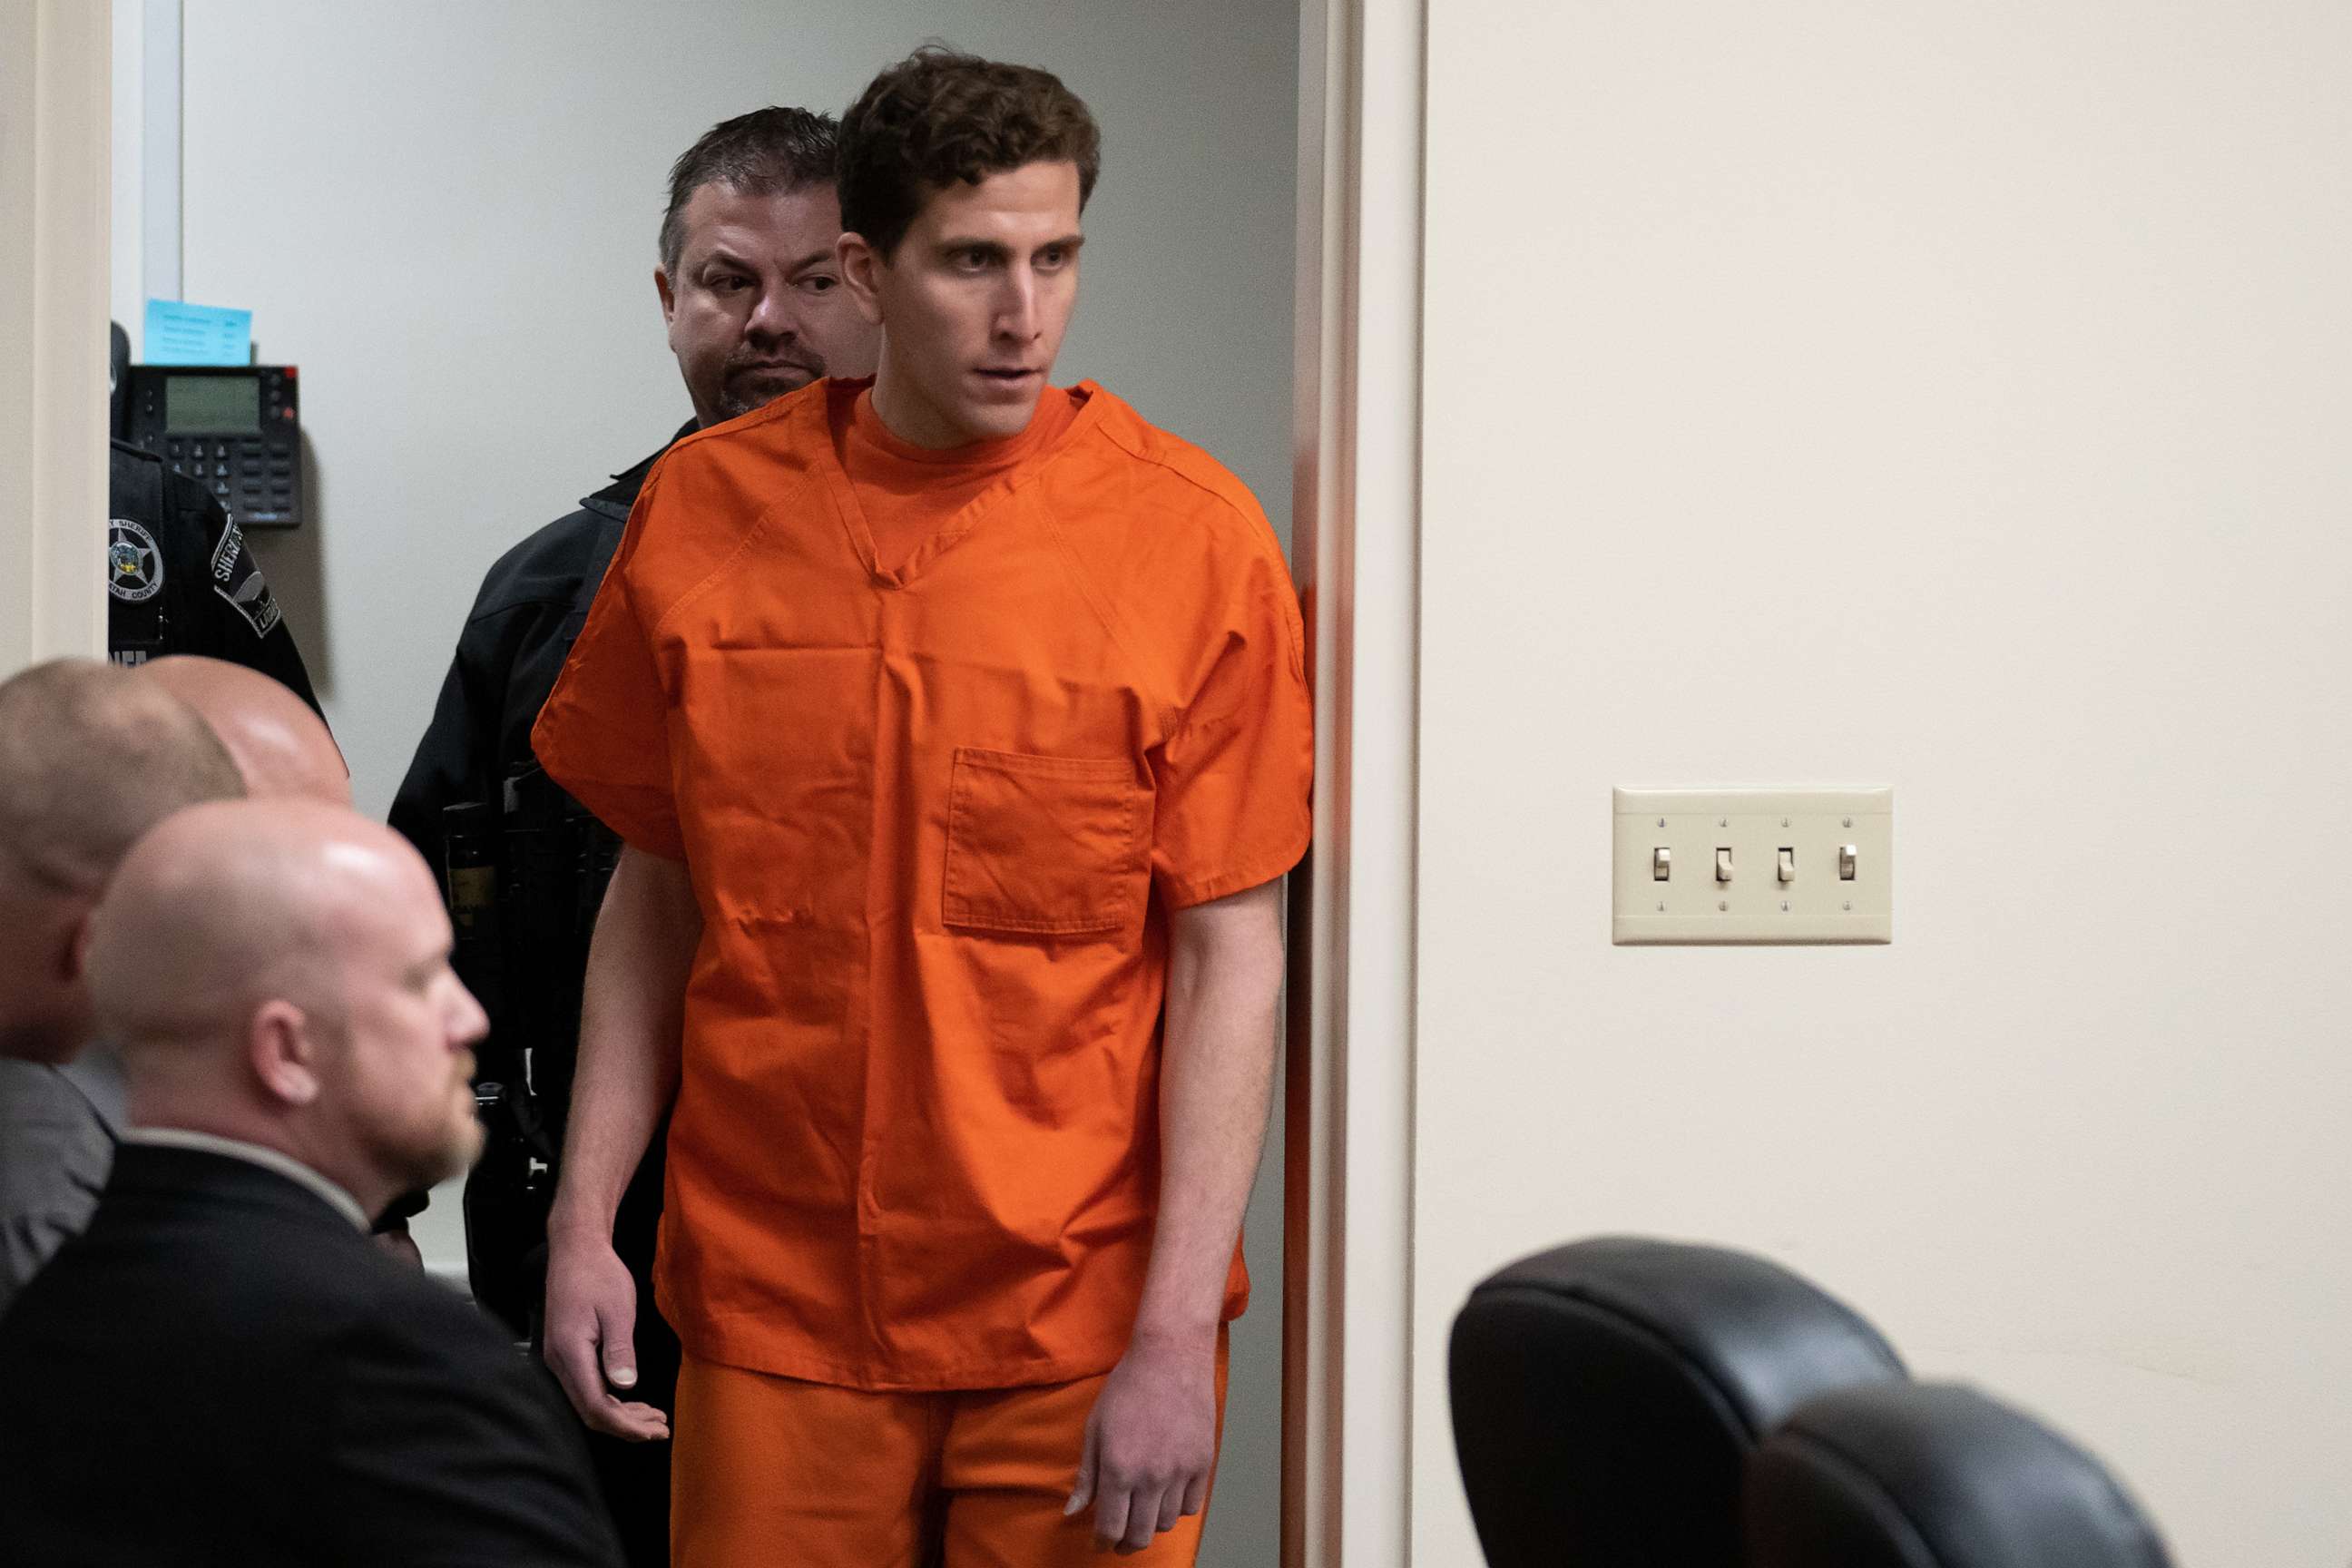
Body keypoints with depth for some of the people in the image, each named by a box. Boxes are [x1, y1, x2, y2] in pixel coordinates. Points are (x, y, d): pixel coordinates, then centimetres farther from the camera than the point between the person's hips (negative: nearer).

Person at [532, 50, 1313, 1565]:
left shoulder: (1188, 533, -6)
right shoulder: (704, 510, 2)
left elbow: (1233, 956, -6)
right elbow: (658, 890, 10)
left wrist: (1176, 1338, -11)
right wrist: (585, 1221, 3)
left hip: (1084, 1327, -2)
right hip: (775, 1316, 2)